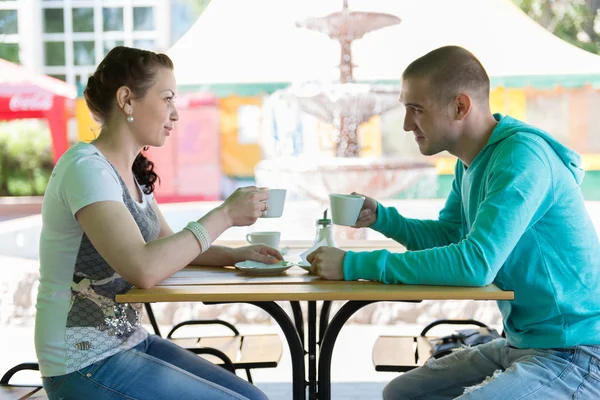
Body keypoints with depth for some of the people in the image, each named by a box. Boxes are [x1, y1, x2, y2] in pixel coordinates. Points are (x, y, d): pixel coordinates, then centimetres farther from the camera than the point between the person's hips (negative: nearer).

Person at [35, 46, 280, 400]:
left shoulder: (134, 172, 8)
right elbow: (144, 268, -31)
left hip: (130, 341, 9)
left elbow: (167, 245, 19)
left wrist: (236, 255, 2)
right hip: (85, 364, -9)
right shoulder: (86, 168, -20)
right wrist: (225, 214, -22)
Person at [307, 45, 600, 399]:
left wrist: (355, 265, -26)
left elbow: (475, 263, -31)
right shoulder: (472, 161, 7)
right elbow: (446, 236, 21)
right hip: (521, 343, 9)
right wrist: (380, 217, 3)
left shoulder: (522, 157, -22)